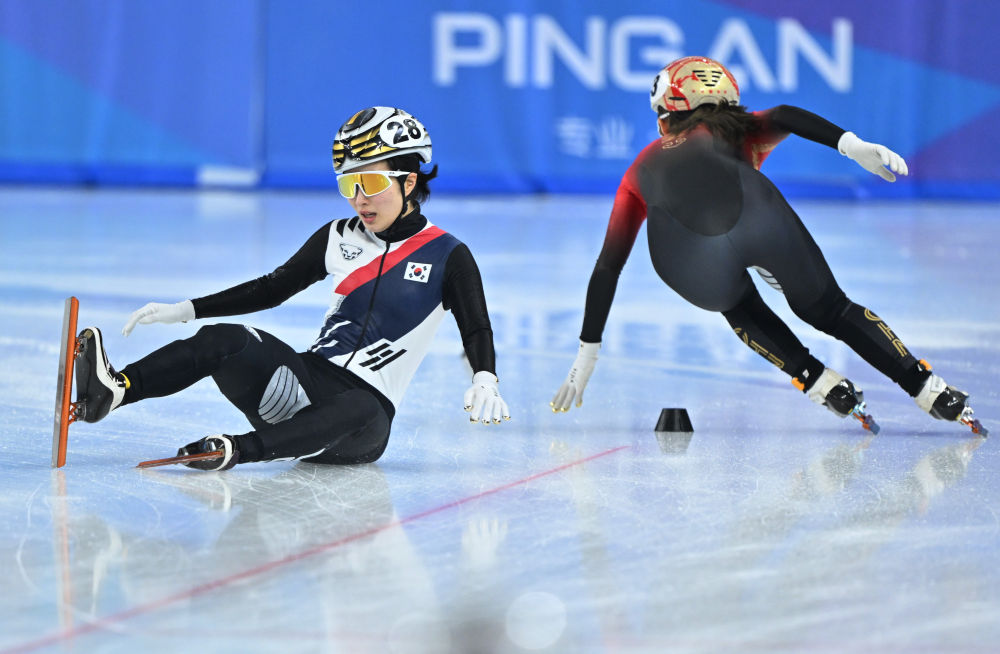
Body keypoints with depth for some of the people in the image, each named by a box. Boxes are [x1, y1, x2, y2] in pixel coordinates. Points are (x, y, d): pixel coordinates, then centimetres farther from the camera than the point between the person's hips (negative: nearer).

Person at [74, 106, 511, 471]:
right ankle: (112, 391, -46)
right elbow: (272, 288, 17)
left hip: (367, 405, -4)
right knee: (225, 340, -24)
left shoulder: (446, 257, 1)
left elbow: (477, 331, -3)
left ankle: (236, 451, -56)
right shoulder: (338, 239, 13)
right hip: (306, 379, 4)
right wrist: (184, 310, 9)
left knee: (359, 415, -41)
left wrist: (484, 383, -25)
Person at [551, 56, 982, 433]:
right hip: (756, 219, 0)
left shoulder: (642, 168, 41)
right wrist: (852, 146, 0)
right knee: (829, 310, 23)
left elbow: (608, 266, 41)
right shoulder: (737, 133, 39)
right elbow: (784, 118, 15)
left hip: (691, 258, 0)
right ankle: (931, 392, 17)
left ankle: (822, 384, 21)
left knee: (740, 309, 35)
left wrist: (587, 352, 45)